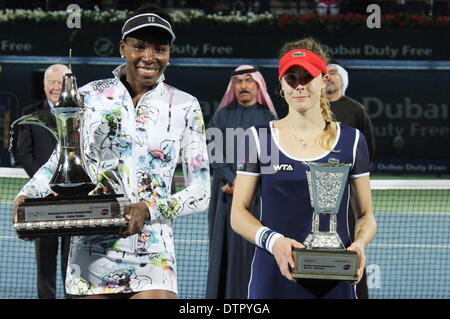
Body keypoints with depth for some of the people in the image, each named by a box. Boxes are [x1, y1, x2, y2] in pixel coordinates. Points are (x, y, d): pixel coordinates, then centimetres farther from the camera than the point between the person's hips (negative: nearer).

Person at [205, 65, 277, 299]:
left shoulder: (269, 117, 6)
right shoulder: (222, 116, 8)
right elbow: (214, 152, -1)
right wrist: (233, 180, -15)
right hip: (227, 193, 1)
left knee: (256, 247, -4)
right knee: (227, 244, -2)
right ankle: (224, 294, 0)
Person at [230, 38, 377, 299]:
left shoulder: (351, 141, 7)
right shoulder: (259, 139, 5)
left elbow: (366, 215, 10)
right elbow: (238, 213, 2)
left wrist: (359, 243, -12)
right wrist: (272, 240, -16)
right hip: (274, 278, -1)